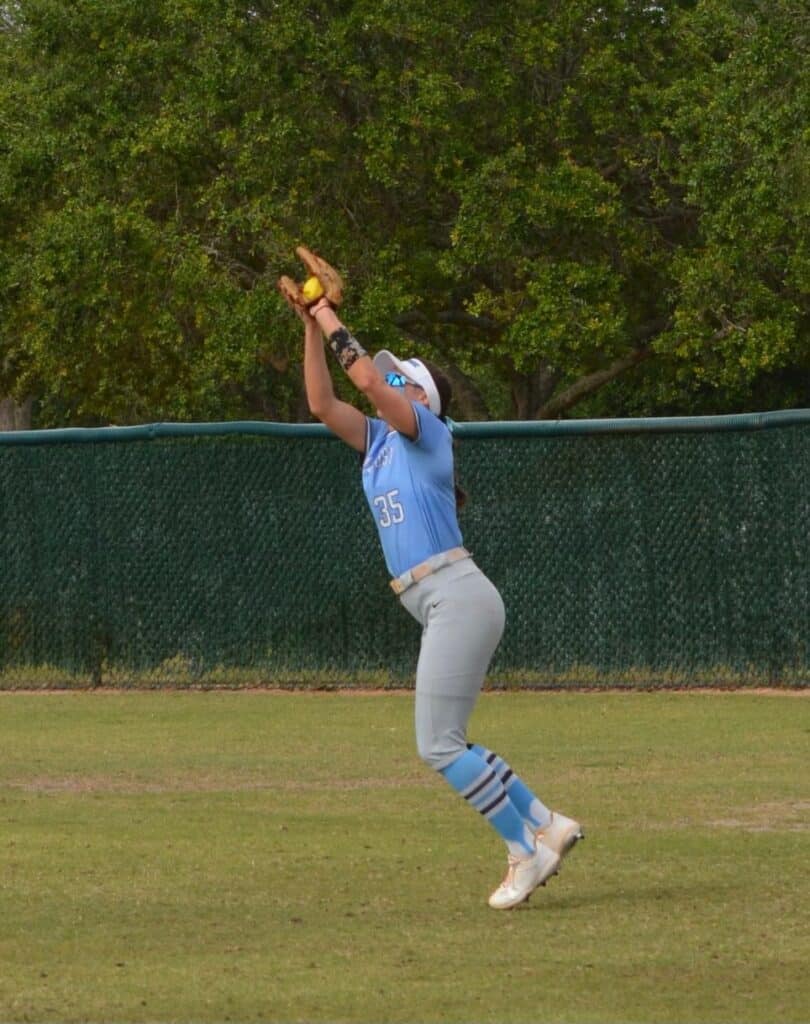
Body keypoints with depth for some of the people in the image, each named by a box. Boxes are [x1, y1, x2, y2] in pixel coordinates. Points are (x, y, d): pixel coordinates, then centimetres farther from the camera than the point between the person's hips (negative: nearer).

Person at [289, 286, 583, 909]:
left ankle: (527, 851, -6)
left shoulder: (426, 431, -3)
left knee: (439, 744, -11)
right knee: (443, 746, 10)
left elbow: (369, 380, -17)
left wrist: (335, 327, -6)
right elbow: (322, 402, 17)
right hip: (439, 608, 9)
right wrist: (311, 328, 11)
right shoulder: (378, 442, 19)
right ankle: (545, 824, 15)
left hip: (458, 596, -9)